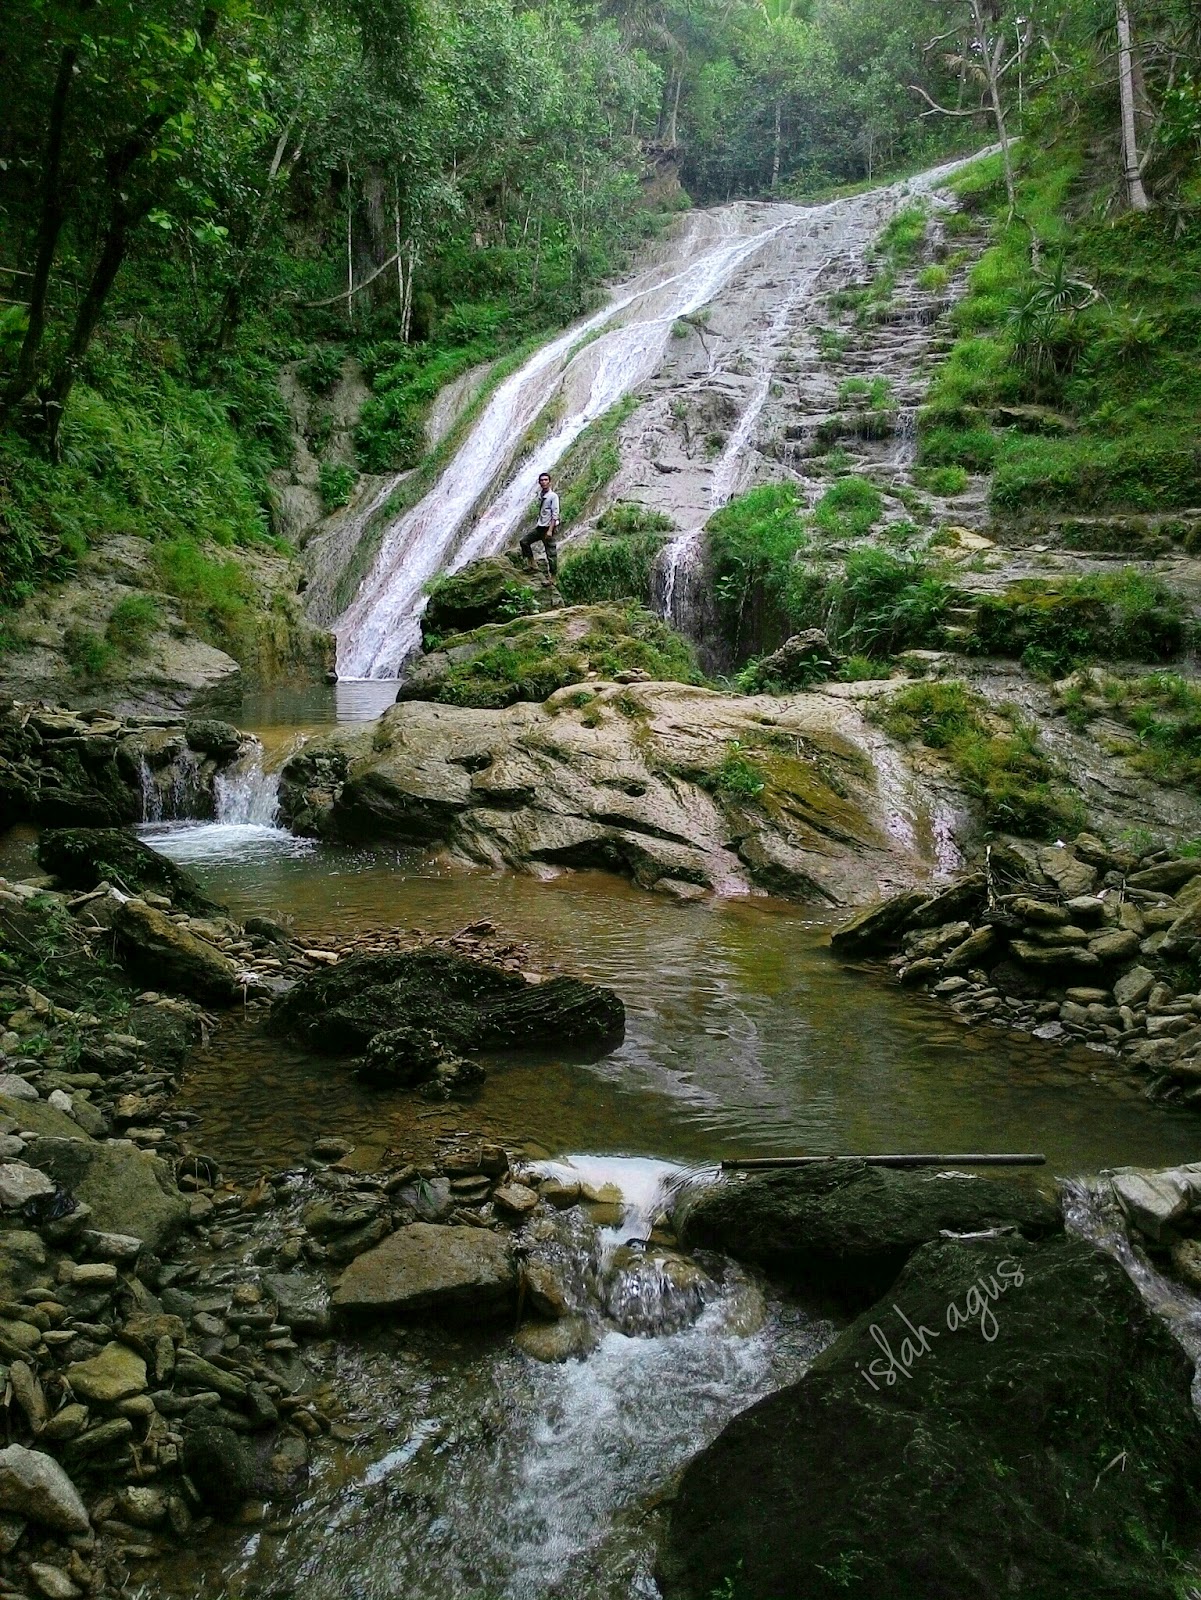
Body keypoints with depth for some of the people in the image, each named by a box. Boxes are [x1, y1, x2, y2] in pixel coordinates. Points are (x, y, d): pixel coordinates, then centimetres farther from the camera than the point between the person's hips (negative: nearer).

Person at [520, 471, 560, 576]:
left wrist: (550, 530, -22)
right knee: (524, 542, 10)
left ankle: (553, 576, 4)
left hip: (548, 527, -8)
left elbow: (555, 515, -17)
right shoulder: (540, 494, 9)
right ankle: (532, 564, 20)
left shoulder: (553, 496, -13)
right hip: (539, 526, 8)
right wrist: (536, 524, 17)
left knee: (551, 553, -3)